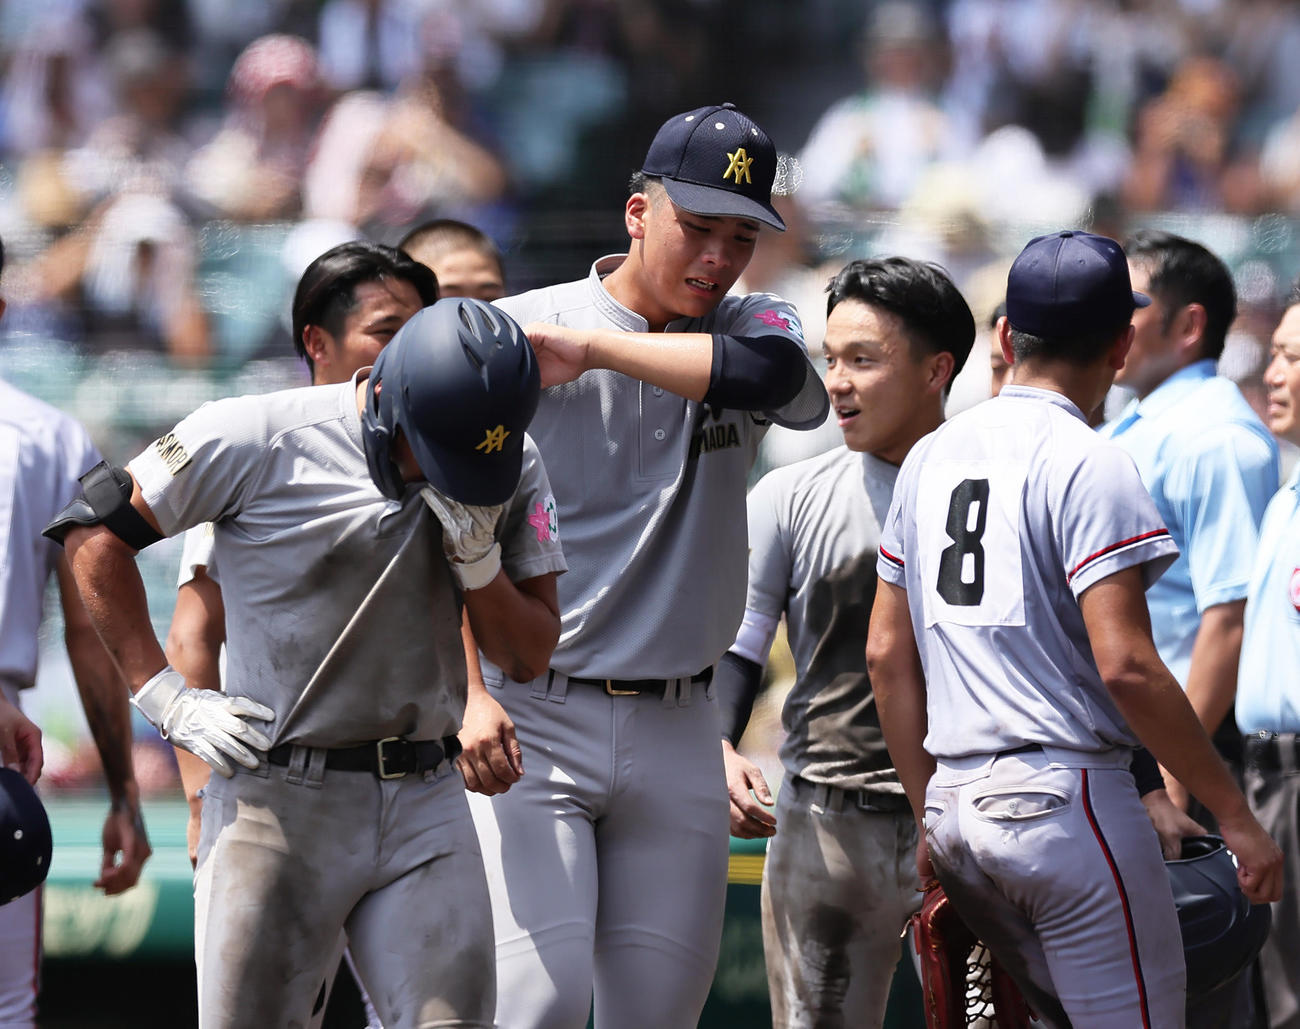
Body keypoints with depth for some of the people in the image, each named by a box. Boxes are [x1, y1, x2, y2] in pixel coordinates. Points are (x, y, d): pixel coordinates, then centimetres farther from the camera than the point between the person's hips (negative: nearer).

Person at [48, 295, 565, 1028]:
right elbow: (97, 535, -1)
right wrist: (166, 698, -4)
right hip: (276, 798, -3)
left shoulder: (515, 472, 3)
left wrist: (477, 558, -11)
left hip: (427, 803, 3)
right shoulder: (261, 440, -9)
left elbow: (529, 656, 8)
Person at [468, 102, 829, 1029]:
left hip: (677, 732, 4)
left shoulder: (753, 328, 8)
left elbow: (775, 373, -19)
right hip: (532, 717, -4)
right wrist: (469, 692, -20)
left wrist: (593, 349, -20)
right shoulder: (520, 333, -3)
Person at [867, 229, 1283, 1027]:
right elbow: (1125, 664, -18)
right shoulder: (1087, 462, -10)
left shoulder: (930, 457, 14)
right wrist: (1233, 813, -13)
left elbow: (888, 654, 16)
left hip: (955, 805, 8)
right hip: (1067, 801, -8)